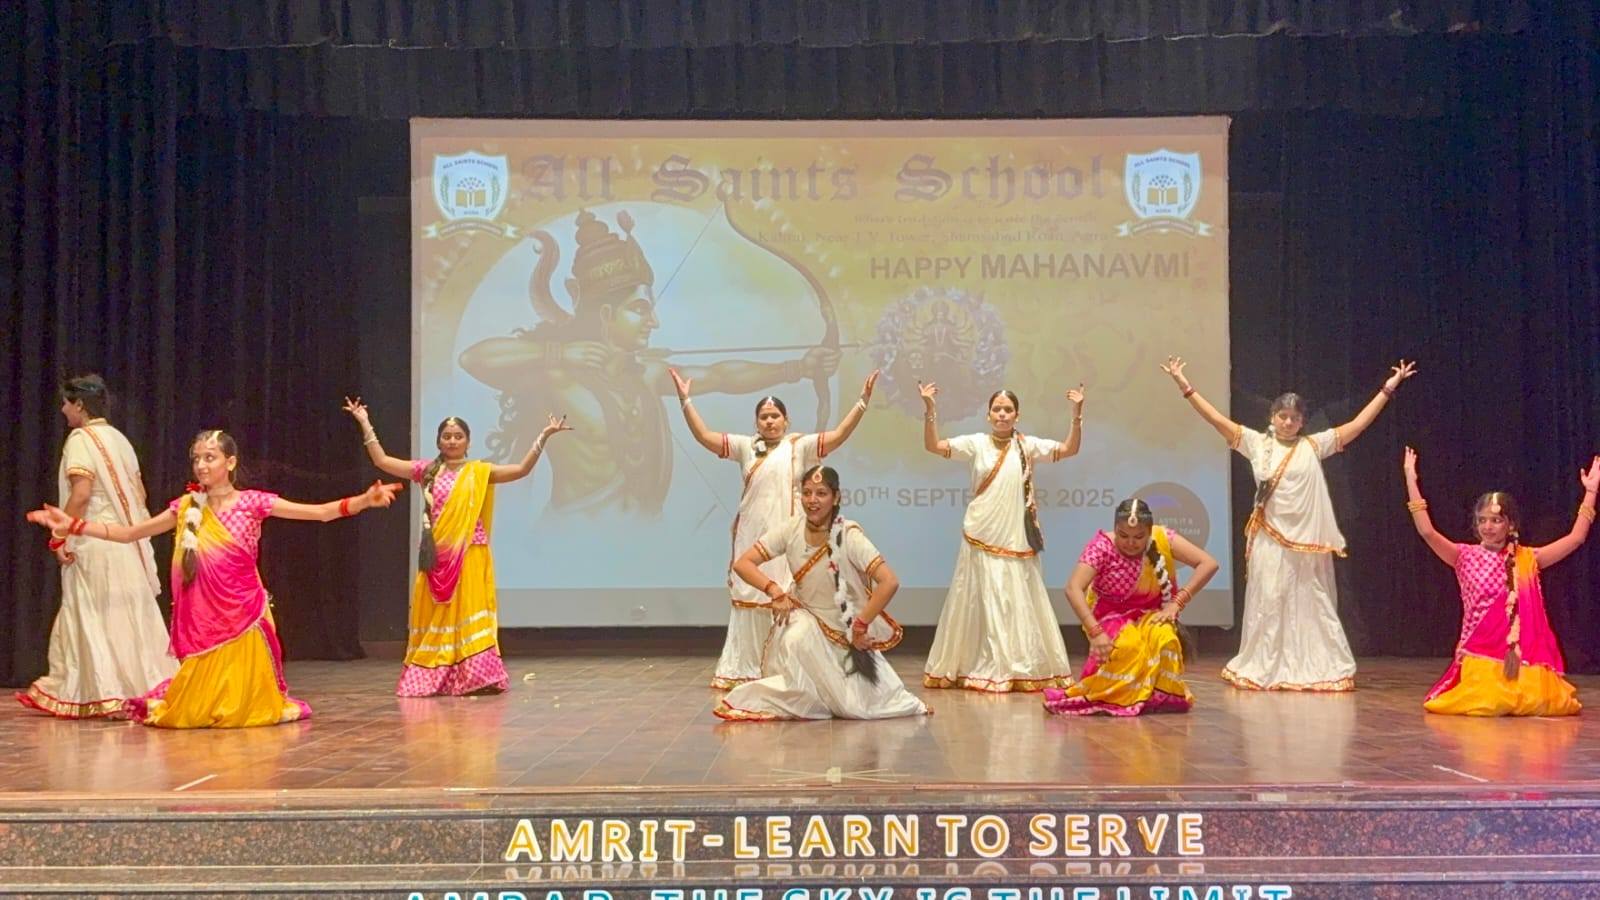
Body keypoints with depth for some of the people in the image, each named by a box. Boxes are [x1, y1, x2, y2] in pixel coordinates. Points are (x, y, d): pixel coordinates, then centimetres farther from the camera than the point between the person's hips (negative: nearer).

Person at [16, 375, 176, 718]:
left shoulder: (81, 439, -9)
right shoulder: (118, 439, 13)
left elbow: (80, 494, -20)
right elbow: (139, 493, 13)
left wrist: (60, 537, -16)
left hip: (94, 543, -7)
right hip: (126, 543, 7)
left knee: (95, 617, 0)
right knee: (129, 615, 10)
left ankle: (108, 693, 2)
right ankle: (142, 687, 13)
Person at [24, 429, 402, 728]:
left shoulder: (253, 502, -5)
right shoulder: (185, 507, 4)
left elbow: (319, 512, -12)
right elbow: (128, 533, 10)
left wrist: (364, 500, -26)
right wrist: (74, 525, 3)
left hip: (244, 614, -2)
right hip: (202, 617, 2)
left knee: (243, 708, 5)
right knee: (194, 711, 8)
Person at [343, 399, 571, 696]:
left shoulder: (479, 471, 2)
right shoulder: (427, 470, 7)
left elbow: (522, 470, -6)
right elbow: (381, 461, 6)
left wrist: (544, 436, -12)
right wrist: (365, 423, 3)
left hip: (470, 555, -2)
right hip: (437, 555, 2)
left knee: (469, 614, -2)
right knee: (434, 615, 5)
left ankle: (476, 678, -1)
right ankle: (431, 677, 11)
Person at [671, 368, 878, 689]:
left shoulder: (800, 446, 4)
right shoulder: (746, 446, 10)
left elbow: (839, 435, -6)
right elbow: (704, 436, 5)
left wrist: (862, 401, -15)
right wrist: (685, 401, -2)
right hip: (751, 536, 3)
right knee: (750, 599, 7)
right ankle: (744, 669, 15)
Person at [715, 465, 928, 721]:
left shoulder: (849, 536, -22)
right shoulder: (790, 529, -12)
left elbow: (890, 582, -28)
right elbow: (742, 563, -13)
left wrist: (860, 626, -25)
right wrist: (776, 591, -26)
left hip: (847, 629, -2)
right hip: (807, 618, 2)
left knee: (860, 705, -14)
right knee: (795, 640, -33)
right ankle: (792, 700, -8)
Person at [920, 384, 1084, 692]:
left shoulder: (1028, 445, 4)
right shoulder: (976, 443, 0)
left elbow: (1070, 448, -5)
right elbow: (932, 445, -8)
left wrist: (1077, 412, -17)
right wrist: (929, 408, -20)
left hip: (1016, 538, 1)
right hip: (981, 537, -1)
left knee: (1018, 602, 6)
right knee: (983, 602, 3)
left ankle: (1022, 670, 15)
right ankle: (981, 669, 9)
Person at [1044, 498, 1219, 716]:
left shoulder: (1162, 539, -13)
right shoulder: (1102, 546, -20)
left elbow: (1209, 564, -16)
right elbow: (1073, 588, -29)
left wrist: (1177, 602, -23)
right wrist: (1095, 632, -39)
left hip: (1151, 616, 2)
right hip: (1112, 618, -2)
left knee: (1164, 638, -32)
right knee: (1127, 645, -35)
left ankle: (1160, 695, -11)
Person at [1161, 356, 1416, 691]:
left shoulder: (1314, 446, 6)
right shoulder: (1257, 443, 4)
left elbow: (1356, 425, 6)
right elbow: (1217, 419, 0)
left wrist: (1387, 389, 3)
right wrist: (1185, 386, -6)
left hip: (1307, 540, 1)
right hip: (1270, 539, 0)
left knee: (1310, 606, 6)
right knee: (1269, 604, 4)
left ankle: (1316, 670, 11)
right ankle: (1265, 669, 11)